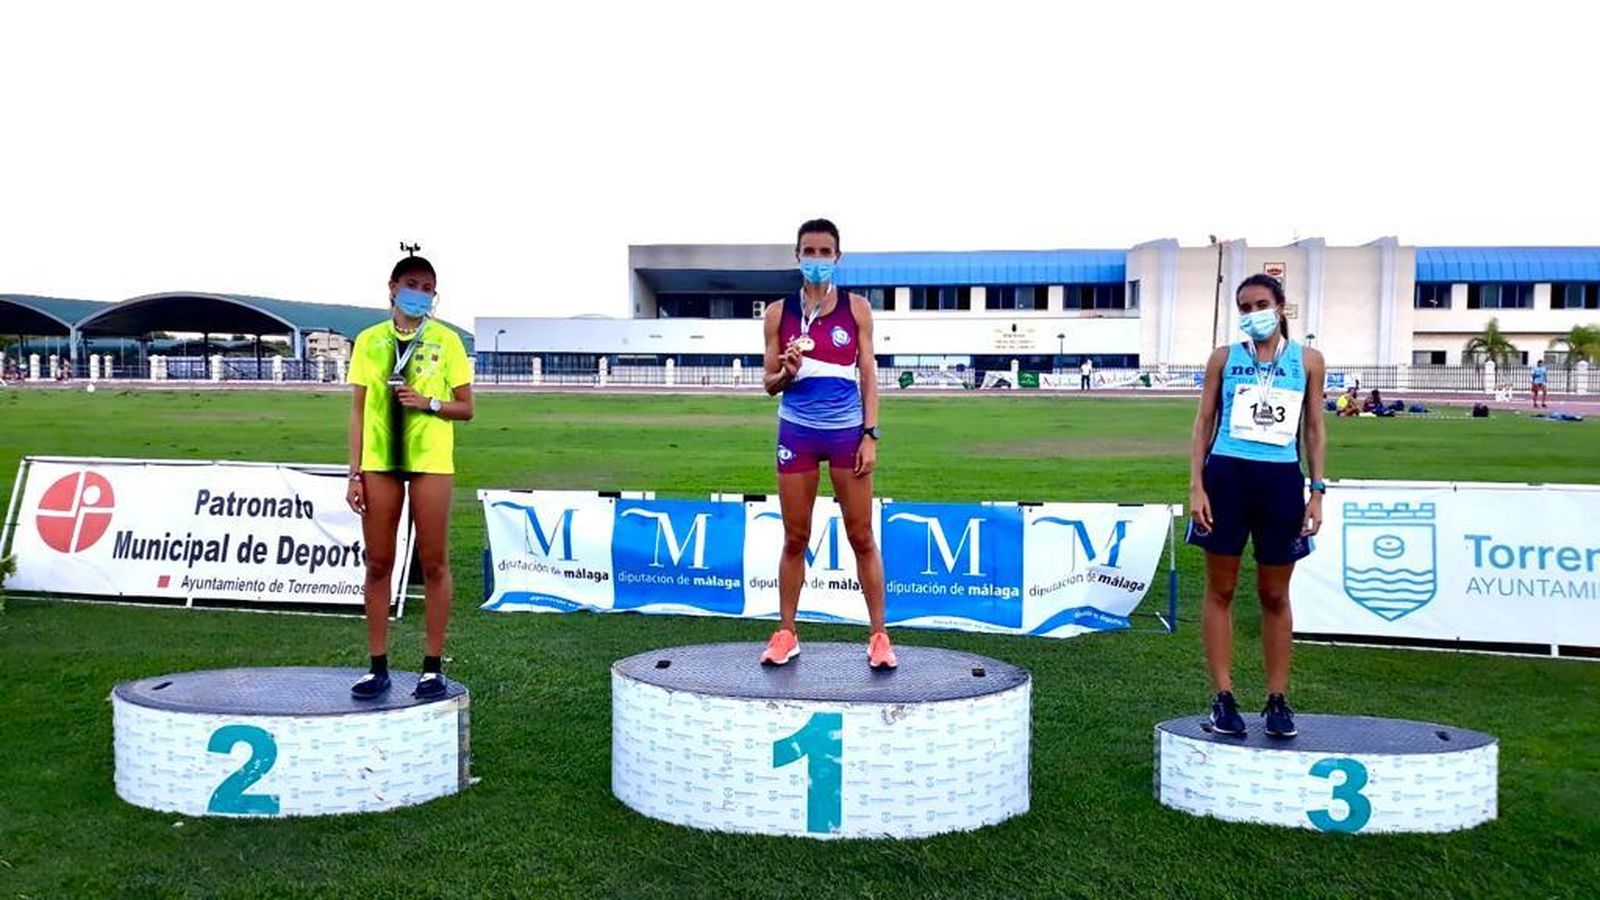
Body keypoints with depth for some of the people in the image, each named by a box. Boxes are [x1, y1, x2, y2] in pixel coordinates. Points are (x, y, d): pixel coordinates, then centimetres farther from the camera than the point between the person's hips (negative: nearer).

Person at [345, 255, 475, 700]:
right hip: (379, 462, 2)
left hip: (430, 462, -2)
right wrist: (355, 473, 2)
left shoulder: (446, 340, 3)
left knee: (434, 563, 1)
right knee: (378, 564, 4)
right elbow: (358, 409, 7)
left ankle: (433, 667, 9)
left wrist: (428, 403, -14)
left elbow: (466, 408, 5)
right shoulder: (369, 340, 8)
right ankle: (378, 667, 12)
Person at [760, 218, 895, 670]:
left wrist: (870, 435, -5)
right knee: (795, 538, 7)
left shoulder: (856, 308, 3)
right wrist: (787, 374, -15)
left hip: (847, 431, -1)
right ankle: (786, 633, 17)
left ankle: (879, 636, 10)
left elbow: (868, 375, 3)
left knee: (862, 537, 3)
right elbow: (769, 382, 7)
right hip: (796, 431, 1)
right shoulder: (778, 312, 4)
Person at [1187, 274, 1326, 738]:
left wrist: (1317, 491, 1)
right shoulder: (1224, 357, 6)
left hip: (1282, 480, 0)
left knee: (1275, 596, 8)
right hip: (1227, 476, 0)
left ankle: (1278, 700, 16)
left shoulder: (1307, 360, 7)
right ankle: (1223, 697, 10)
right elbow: (1204, 422, 5)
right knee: (1220, 590, 3)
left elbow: (1314, 429, 9)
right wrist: (1196, 486, -3)